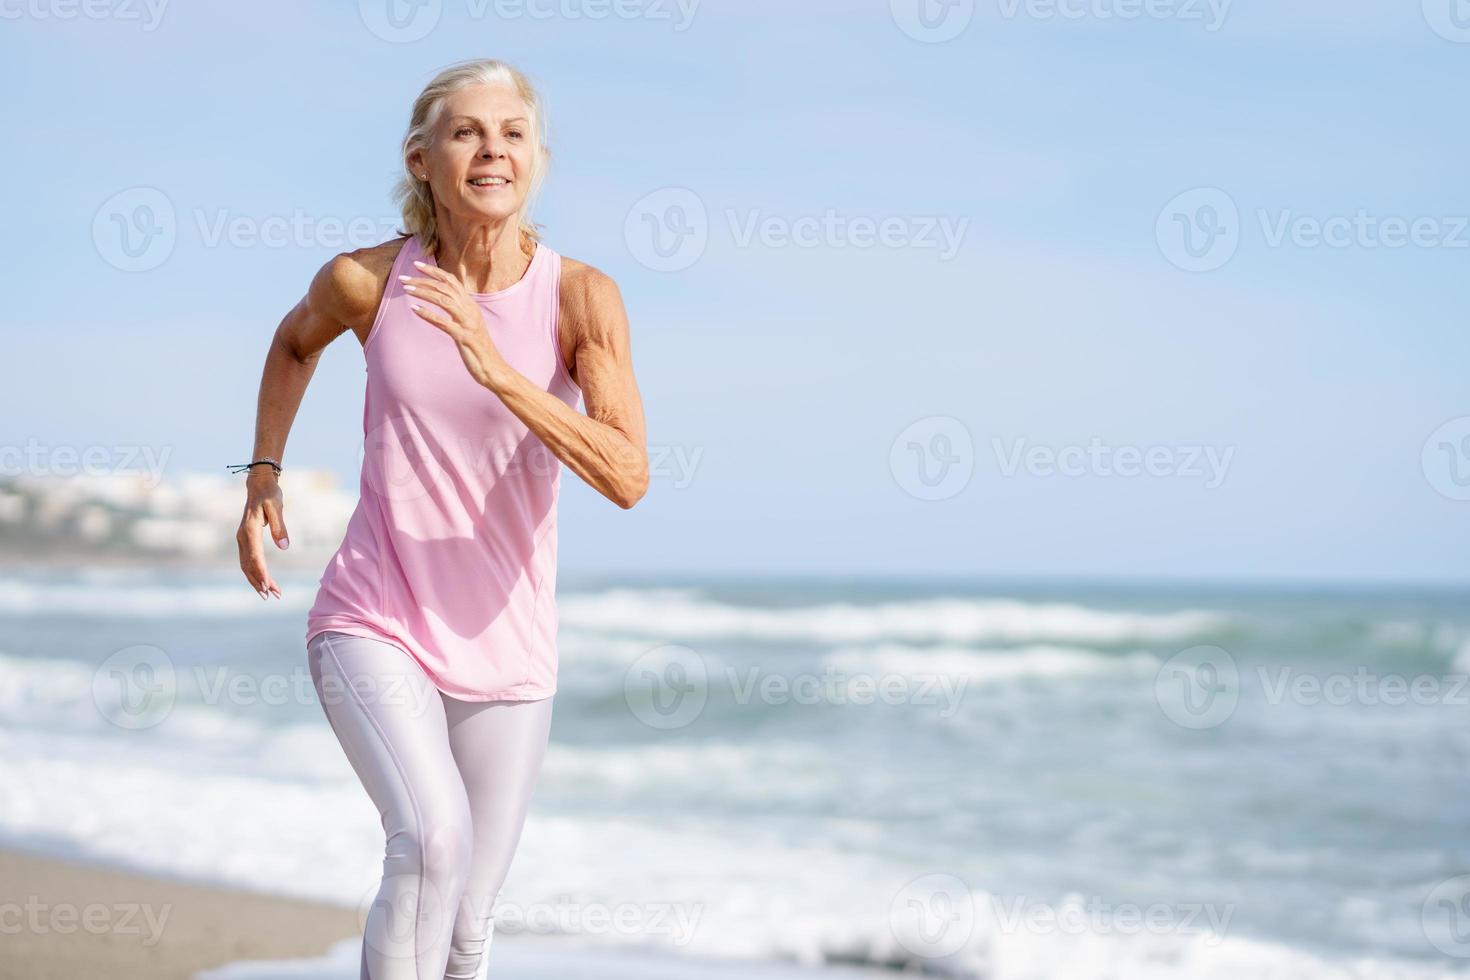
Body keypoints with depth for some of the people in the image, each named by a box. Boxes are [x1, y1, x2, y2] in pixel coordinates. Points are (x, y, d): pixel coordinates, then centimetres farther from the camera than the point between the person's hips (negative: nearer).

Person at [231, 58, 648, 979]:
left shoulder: (582, 296, -12)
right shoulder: (368, 279, -8)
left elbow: (628, 477, -24)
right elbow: (296, 341, 17)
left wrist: (496, 369, -32)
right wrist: (263, 476, 10)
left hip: (506, 650, 1)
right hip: (372, 626, -1)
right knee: (433, 835, -29)